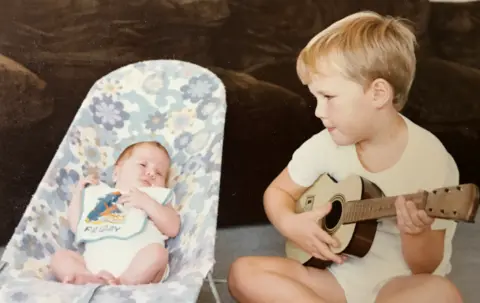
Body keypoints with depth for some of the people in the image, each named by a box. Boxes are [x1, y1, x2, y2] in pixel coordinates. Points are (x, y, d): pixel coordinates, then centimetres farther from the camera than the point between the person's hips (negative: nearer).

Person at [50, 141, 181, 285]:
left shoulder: (157, 197, 22)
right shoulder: (99, 194, 30)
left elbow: (172, 228, 5)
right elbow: (77, 227, 28)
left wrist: (147, 203, -4)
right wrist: (79, 192, 26)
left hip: (136, 266, -3)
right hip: (95, 265, 3)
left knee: (157, 251, -29)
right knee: (59, 256, -12)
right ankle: (94, 281, -36)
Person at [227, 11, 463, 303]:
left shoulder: (430, 160, -17)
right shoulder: (325, 145, -6)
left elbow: (425, 267, -11)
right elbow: (278, 191, 10)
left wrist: (415, 233, -34)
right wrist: (290, 223, -12)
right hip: (338, 273, 3)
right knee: (244, 273, -16)